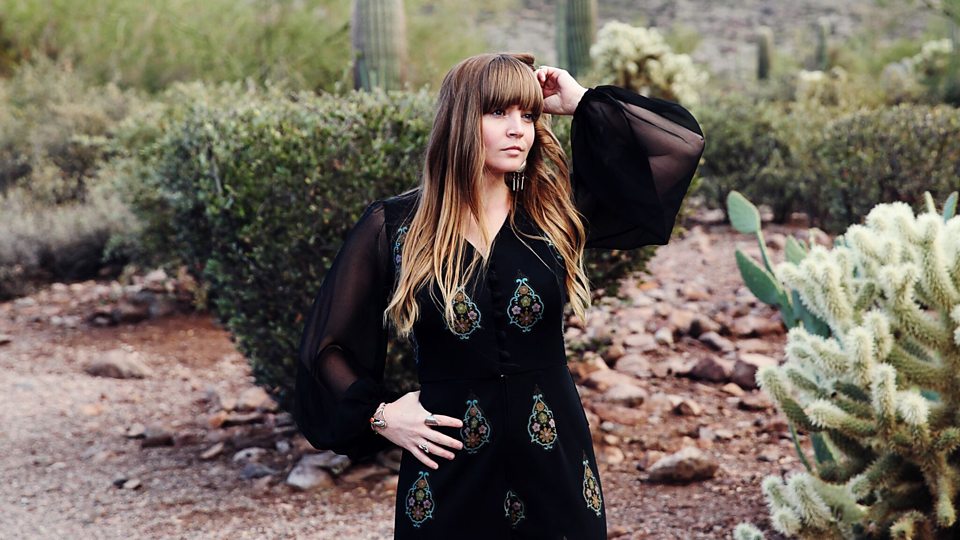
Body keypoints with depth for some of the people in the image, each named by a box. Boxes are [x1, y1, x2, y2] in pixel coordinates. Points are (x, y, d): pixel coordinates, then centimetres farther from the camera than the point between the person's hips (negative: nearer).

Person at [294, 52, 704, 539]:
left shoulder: (557, 209, 0)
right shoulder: (394, 226, -5)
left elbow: (681, 143, -2)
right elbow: (330, 342, 5)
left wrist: (583, 103, -2)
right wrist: (379, 415, -4)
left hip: (554, 458, 2)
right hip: (450, 467, -2)